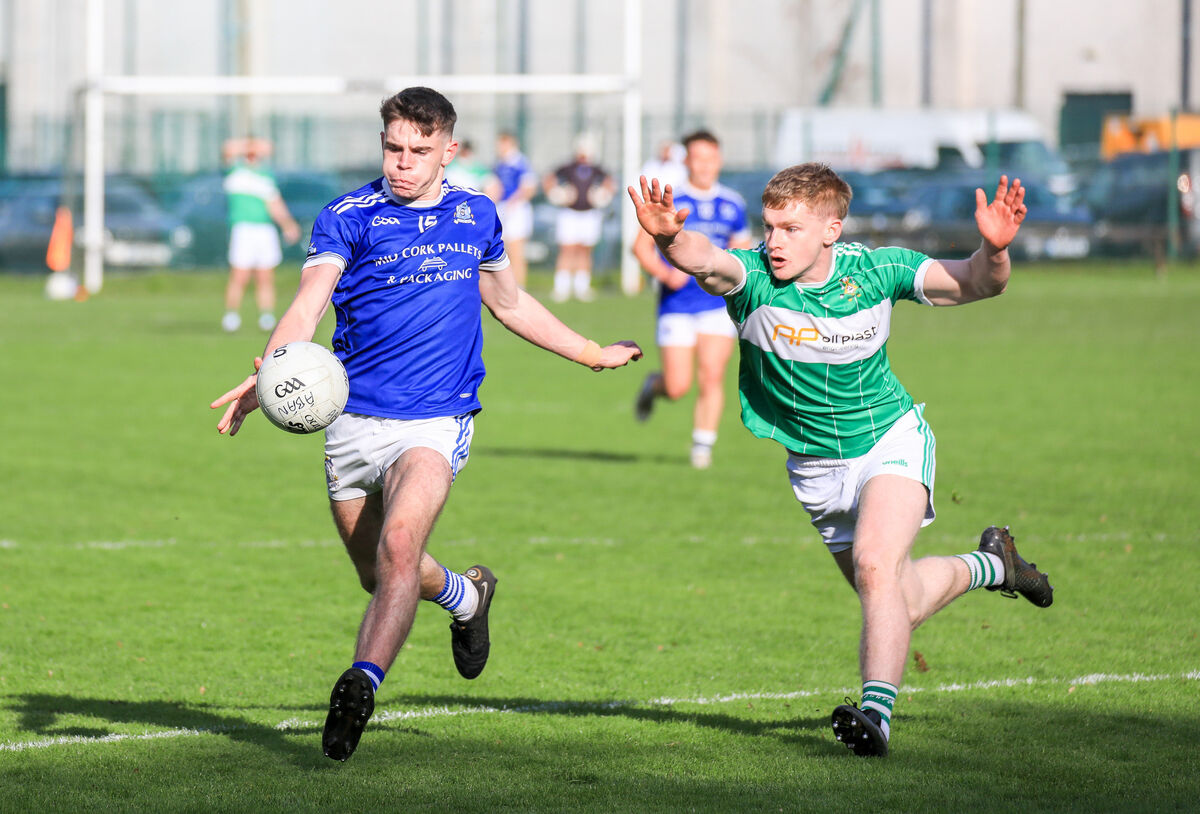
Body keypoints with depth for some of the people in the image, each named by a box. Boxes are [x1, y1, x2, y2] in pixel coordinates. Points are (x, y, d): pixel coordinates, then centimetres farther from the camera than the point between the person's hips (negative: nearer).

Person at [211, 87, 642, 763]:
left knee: (397, 550, -25)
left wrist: (592, 353, 34)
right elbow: (307, 307, -18)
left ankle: (361, 688, -28)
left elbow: (510, 303, 26)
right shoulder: (348, 218, -4)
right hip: (354, 422, 1)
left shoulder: (476, 216, 7)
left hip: (436, 423, -1)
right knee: (379, 574, 13)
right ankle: (466, 596, 43)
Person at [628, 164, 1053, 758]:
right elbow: (704, 260, -44)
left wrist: (993, 251, -44)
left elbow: (973, 284, -21)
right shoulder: (753, 276, -22)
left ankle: (878, 712, -26)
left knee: (876, 565, -29)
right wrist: (670, 238, -67)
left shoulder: (875, 271, -19)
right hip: (814, 465, 3)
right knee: (902, 605, 16)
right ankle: (990, 565, 45)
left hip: (889, 438, -3)